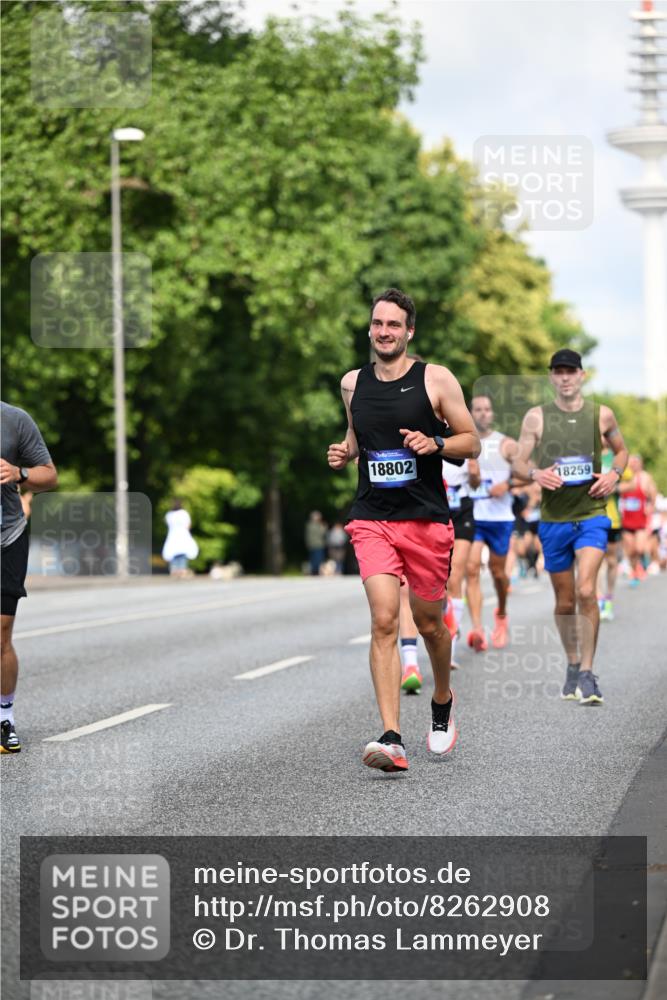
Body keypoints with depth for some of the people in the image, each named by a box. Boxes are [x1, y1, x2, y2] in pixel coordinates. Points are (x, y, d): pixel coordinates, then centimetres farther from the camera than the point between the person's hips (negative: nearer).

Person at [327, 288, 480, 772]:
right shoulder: (353, 383, 8)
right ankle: (392, 739, -20)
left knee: (429, 623, 11)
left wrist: (435, 443, -17)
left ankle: (442, 703, 42)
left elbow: (471, 442, 2)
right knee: (384, 621, -14)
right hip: (372, 519, 1)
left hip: (427, 519, -1)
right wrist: (345, 452, 3)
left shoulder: (436, 379, -2)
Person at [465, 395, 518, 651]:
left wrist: (508, 484, -16)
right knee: (471, 569, -15)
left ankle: (501, 615, 40)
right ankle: (477, 630, -24)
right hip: (470, 517, 0)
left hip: (499, 517, 0)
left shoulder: (506, 445, 2)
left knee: (497, 571, 10)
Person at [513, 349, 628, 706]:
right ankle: (572, 664, 30)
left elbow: (621, 450, 19)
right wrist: (536, 473, -17)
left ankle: (587, 674, -12)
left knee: (586, 592, -18)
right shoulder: (536, 417, 2)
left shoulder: (602, 415, 4)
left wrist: (614, 474, -1)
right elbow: (519, 463, 5)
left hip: (591, 515, -1)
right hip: (554, 518, 2)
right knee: (565, 601, 10)